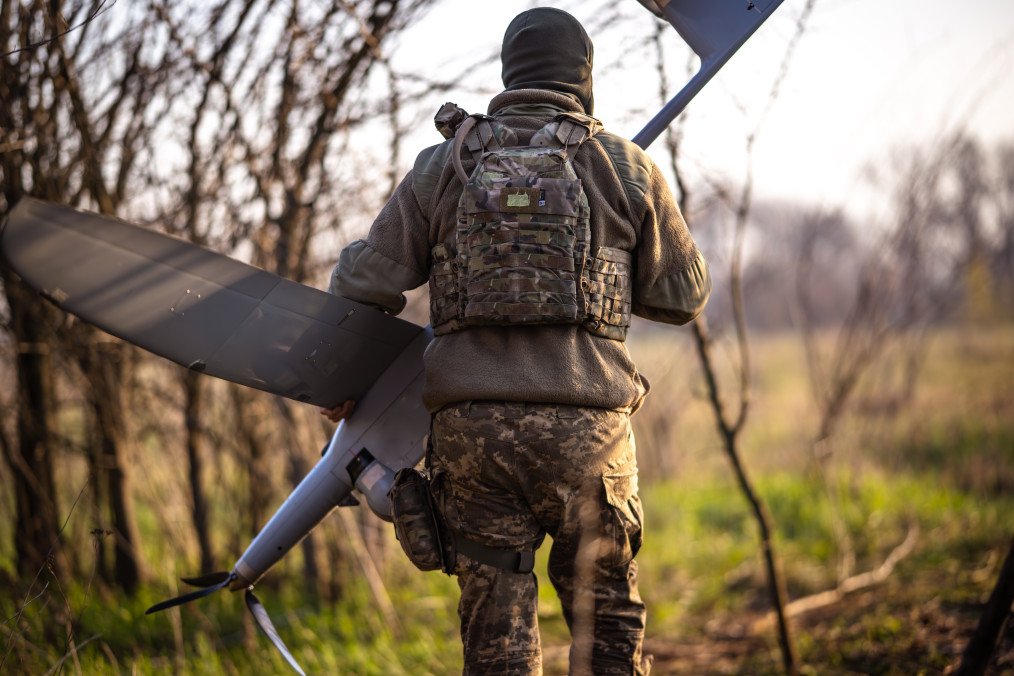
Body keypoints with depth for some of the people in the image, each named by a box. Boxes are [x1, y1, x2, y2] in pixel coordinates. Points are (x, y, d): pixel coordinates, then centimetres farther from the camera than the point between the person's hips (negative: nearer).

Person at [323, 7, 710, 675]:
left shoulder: (443, 167, 8)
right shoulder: (626, 168, 5)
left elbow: (366, 283, 6)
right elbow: (684, 294, 11)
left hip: (473, 424, 1)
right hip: (585, 424, -1)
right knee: (607, 617, 13)